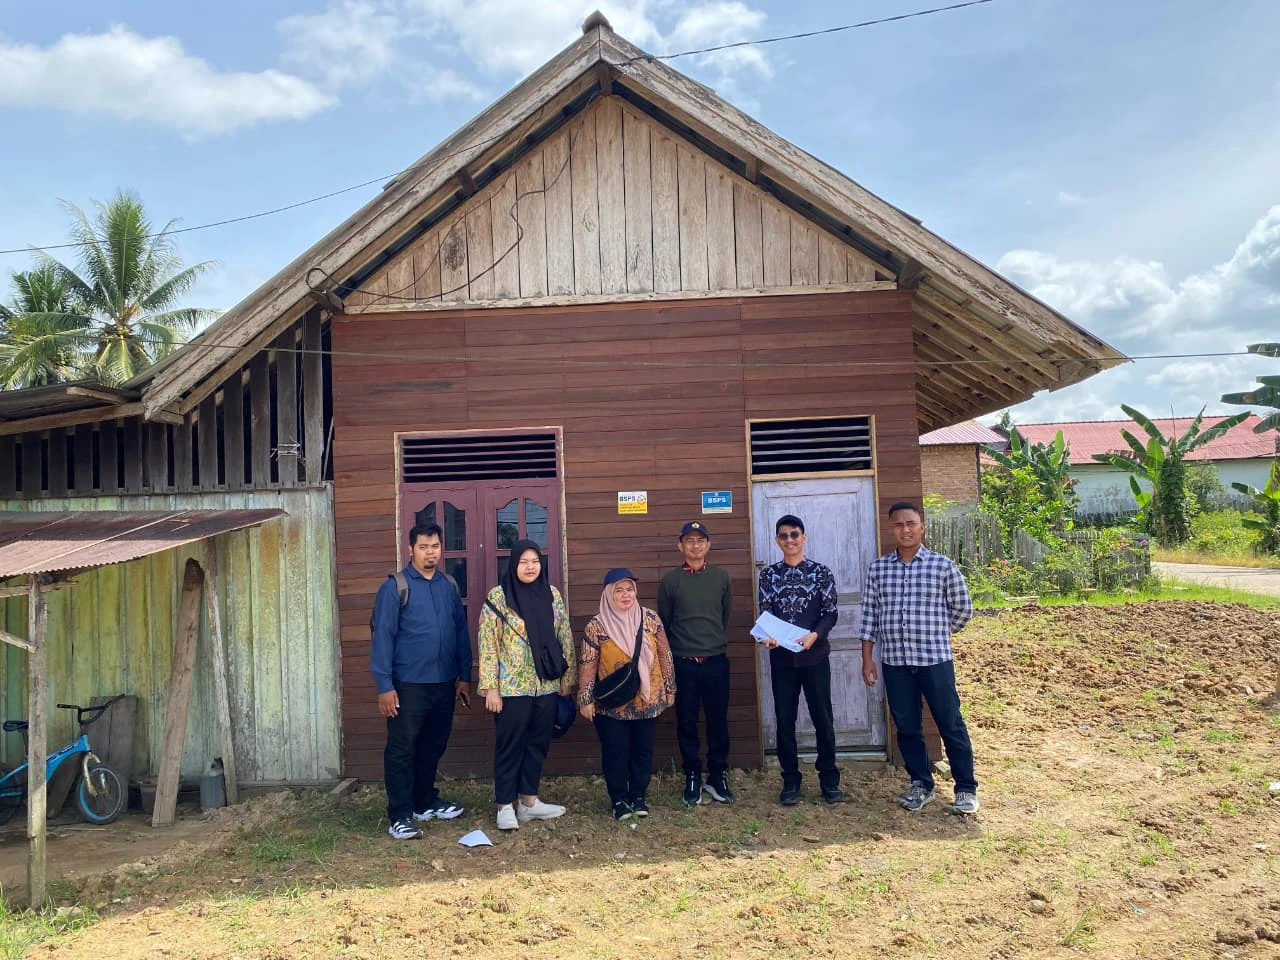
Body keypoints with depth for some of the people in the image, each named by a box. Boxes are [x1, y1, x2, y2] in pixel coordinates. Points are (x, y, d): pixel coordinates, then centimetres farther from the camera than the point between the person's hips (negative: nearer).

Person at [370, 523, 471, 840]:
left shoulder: (449, 586, 7)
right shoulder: (395, 587, -8)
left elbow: (461, 632, 12)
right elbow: (382, 637, -10)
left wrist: (465, 676, 11)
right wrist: (384, 686, -13)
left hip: (444, 683, 5)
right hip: (408, 685, -5)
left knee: (433, 746, 17)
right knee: (402, 750, 2)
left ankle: (426, 802, 32)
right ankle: (400, 815, 12)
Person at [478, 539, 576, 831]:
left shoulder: (552, 594, 4)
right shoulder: (498, 596, -9)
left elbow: (564, 637, 9)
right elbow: (488, 643, -10)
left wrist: (567, 677, 8)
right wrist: (490, 687, -13)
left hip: (546, 684, 5)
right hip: (512, 686, -4)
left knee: (538, 742, 13)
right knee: (510, 745, 5)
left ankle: (529, 801, 26)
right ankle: (505, 806, 17)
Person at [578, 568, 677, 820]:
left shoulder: (650, 619, -3)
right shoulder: (596, 626, -10)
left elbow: (664, 655, 5)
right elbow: (587, 666, -6)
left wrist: (669, 688, 6)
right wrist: (586, 699, -7)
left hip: (647, 700, 3)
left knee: (643, 750, 12)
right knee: (615, 752, 6)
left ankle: (638, 796, 29)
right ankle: (619, 800, 22)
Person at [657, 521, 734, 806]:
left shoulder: (720, 577, 4)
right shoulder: (670, 580, -1)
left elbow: (726, 616, 13)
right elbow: (663, 622, 5)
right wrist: (681, 647, 8)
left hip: (716, 662, 1)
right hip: (683, 664, -1)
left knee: (718, 722, 7)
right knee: (686, 723, 6)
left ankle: (718, 777, 20)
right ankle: (692, 778, 19)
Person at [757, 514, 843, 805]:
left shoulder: (821, 571, 0)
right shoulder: (768, 574, 4)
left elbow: (831, 612, -3)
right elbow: (764, 614, 0)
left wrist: (814, 634, -21)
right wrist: (767, 637, -21)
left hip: (815, 655, -1)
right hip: (781, 657, 1)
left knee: (823, 718, 5)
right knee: (785, 720, 5)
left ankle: (829, 780, 19)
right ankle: (791, 781, 17)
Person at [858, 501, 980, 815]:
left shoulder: (942, 565, -3)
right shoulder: (877, 568, 4)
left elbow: (963, 608, 6)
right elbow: (869, 614, 5)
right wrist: (867, 658, 3)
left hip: (935, 659, -2)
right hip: (894, 662, 3)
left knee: (951, 725, 5)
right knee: (907, 727, 11)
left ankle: (966, 788, 19)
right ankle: (921, 785, 27)